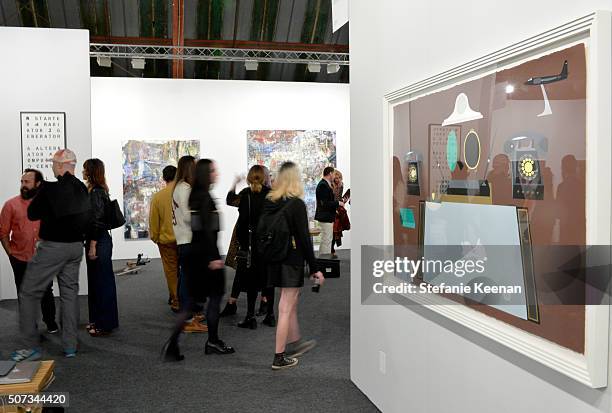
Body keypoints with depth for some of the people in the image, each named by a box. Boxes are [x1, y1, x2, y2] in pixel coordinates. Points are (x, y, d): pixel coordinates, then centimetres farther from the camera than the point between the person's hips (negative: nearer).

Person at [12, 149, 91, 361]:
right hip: (76, 246, 6)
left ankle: (30, 347, 6)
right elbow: (88, 217, 8)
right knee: (70, 292, 13)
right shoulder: (82, 189, 0)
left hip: (52, 247, -6)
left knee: (28, 294, 6)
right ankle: (70, 346, 15)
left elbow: (32, 214, -6)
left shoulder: (49, 188, -17)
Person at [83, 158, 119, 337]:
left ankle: (105, 324, 7)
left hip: (99, 241, -10)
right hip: (97, 240, 10)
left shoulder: (96, 192, -15)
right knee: (95, 282, 16)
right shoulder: (94, 190, 13)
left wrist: (93, 246, -19)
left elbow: (97, 220, -19)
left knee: (102, 282, -2)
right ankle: (97, 320, 27)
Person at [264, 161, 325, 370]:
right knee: (285, 309, 0)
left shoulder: (268, 203, 3)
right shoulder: (297, 204, -15)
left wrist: (267, 262, 18)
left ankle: (294, 342, 38)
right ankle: (279, 357, 8)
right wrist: (314, 268, -9)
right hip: (292, 261, -7)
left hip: (274, 262, 7)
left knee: (291, 302, 23)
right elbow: (304, 238, -15)